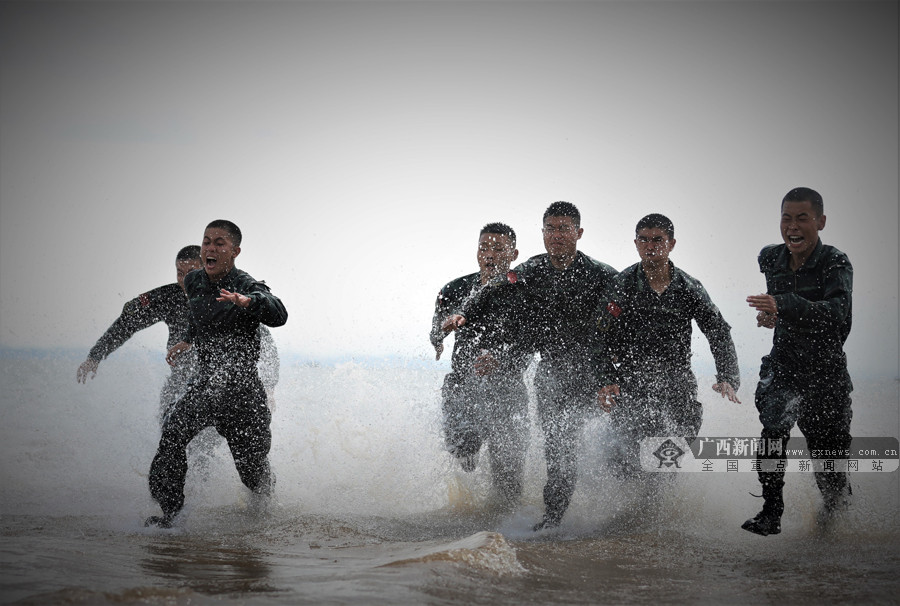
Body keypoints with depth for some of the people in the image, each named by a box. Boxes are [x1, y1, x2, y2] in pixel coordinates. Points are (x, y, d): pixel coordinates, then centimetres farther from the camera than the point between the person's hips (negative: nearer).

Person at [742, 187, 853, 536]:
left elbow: (837, 313, -36)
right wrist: (769, 314, 3)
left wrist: (783, 306, -49)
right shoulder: (771, 260, -2)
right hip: (783, 364, 3)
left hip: (825, 370, -3)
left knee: (828, 453, 8)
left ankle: (838, 509, 39)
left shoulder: (836, 264, -17)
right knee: (774, 425, -24)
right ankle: (771, 512, -17)